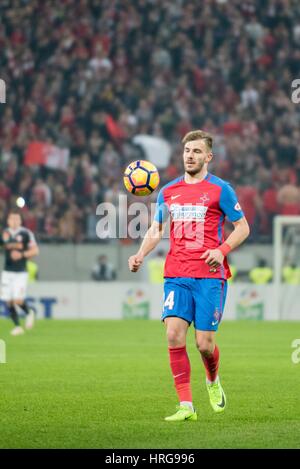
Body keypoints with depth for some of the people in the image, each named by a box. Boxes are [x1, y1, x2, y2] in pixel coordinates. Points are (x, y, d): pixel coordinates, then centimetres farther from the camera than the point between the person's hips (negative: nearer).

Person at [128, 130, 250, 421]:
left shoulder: (220, 189, 1)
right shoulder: (168, 191, 13)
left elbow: (242, 227, 4)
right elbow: (156, 230, 22)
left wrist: (222, 250, -13)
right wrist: (140, 255, 4)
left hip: (210, 276, -3)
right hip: (176, 276, 3)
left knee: (204, 344, -5)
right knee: (174, 334, -14)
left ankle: (213, 381, 30)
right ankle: (186, 406, -10)